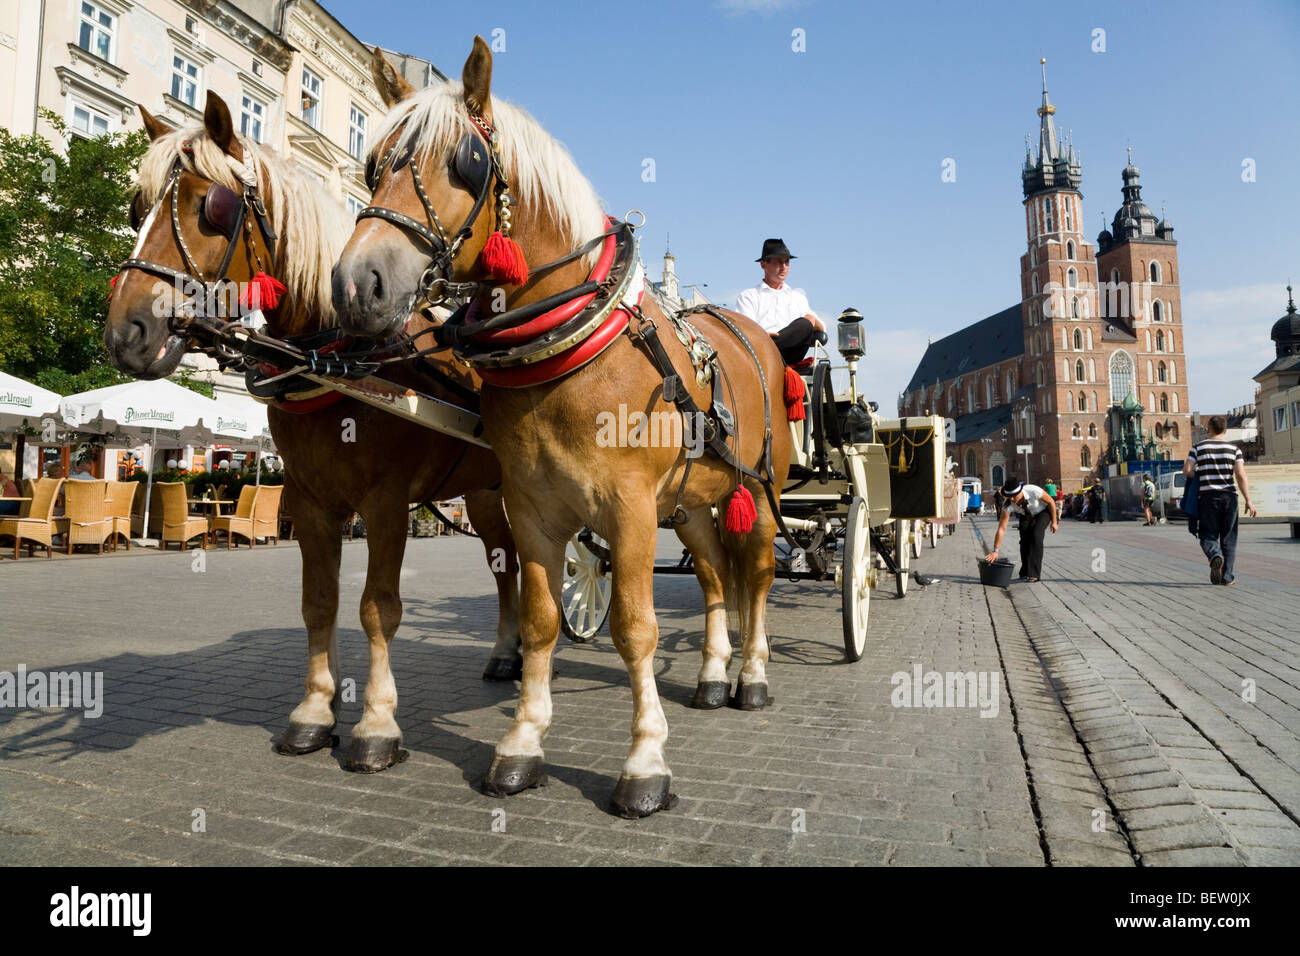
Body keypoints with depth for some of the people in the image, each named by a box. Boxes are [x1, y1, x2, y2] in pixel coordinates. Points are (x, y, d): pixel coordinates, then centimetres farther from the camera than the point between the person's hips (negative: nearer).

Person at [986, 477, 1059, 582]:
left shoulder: (1033, 490, -41)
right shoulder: (1008, 505, -33)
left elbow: (1051, 502, -21)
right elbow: (1001, 528, -30)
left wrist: (1054, 521, -13)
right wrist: (995, 551, -31)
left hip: (1043, 511, -3)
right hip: (1025, 515, 3)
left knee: (1036, 535, -22)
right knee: (1024, 539, -9)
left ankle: (1034, 573, -17)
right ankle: (1025, 572, 11)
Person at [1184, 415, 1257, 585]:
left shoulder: (1198, 448, 1)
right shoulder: (1234, 449, 4)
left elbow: (1187, 471, -9)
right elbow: (1241, 476, -4)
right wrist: (1248, 501, -5)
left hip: (1207, 496, -1)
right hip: (1229, 496, 1)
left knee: (1208, 535, 5)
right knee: (1228, 537, 9)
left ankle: (1215, 556, -28)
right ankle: (1227, 576, 10)